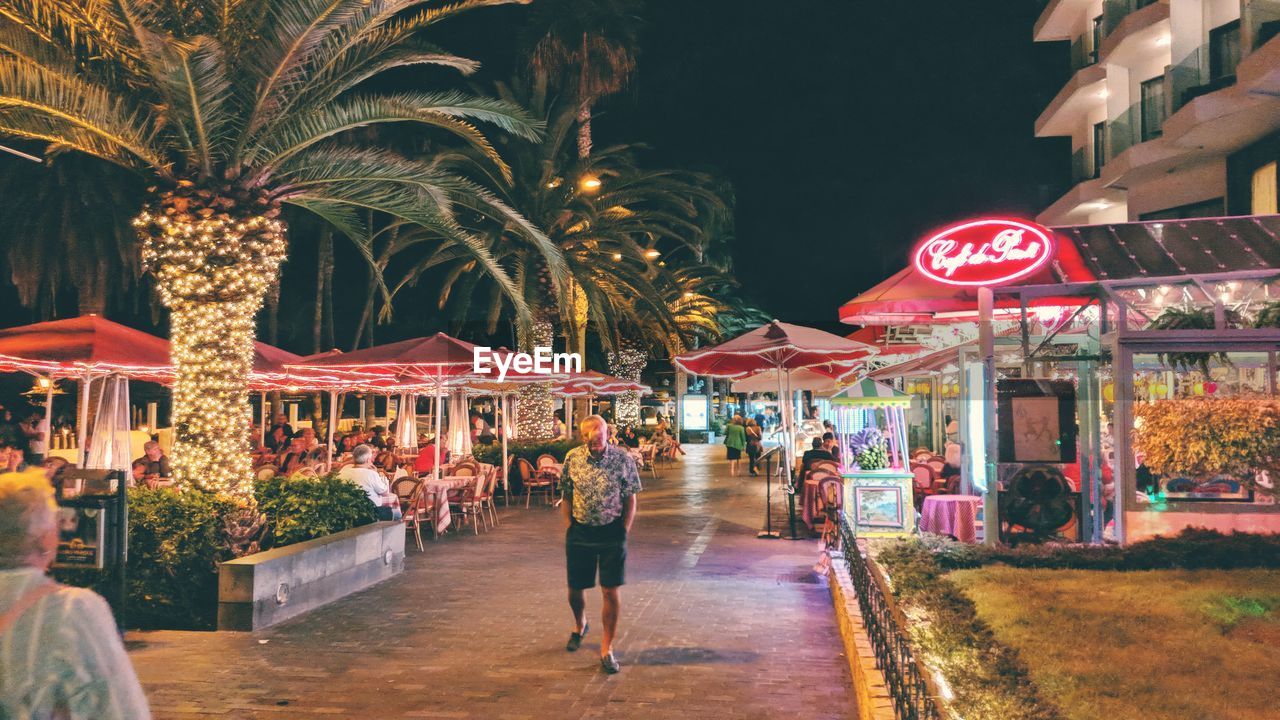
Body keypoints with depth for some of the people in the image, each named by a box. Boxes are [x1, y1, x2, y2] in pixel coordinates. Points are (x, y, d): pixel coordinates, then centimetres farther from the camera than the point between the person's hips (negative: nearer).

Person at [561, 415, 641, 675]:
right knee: (575, 588, 13)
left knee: (611, 591, -2)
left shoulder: (623, 459, -10)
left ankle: (606, 648, 12)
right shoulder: (572, 458, -5)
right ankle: (580, 625, 45)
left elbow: (630, 500, -2)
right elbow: (567, 496, 6)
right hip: (579, 533, 2)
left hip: (612, 532, -2)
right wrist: (568, 527, 2)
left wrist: (624, 531, -5)